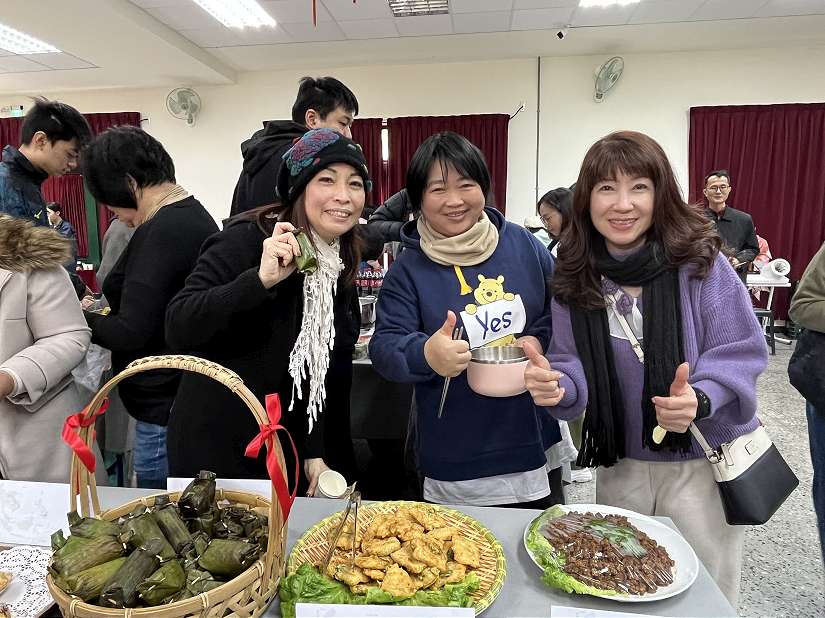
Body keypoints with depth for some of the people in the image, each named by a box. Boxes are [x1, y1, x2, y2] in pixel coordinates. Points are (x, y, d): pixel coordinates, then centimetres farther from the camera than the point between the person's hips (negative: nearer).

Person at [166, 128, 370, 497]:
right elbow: (176, 328, -25)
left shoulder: (340, 269, 2)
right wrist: (260, 279, -37)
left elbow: (317, 374, 8)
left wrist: (314, 452, 4)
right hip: (214, 450, -6)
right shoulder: (247, 239, -18)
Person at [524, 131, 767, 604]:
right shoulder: (574, 280, -6)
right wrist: (558, 385, -25)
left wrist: (699, 399, -29)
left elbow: (742, 353, -11)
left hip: (704, 462, -2)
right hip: (620, 466, 3)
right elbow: (575, 369, -3)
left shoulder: (700, 262, -14)